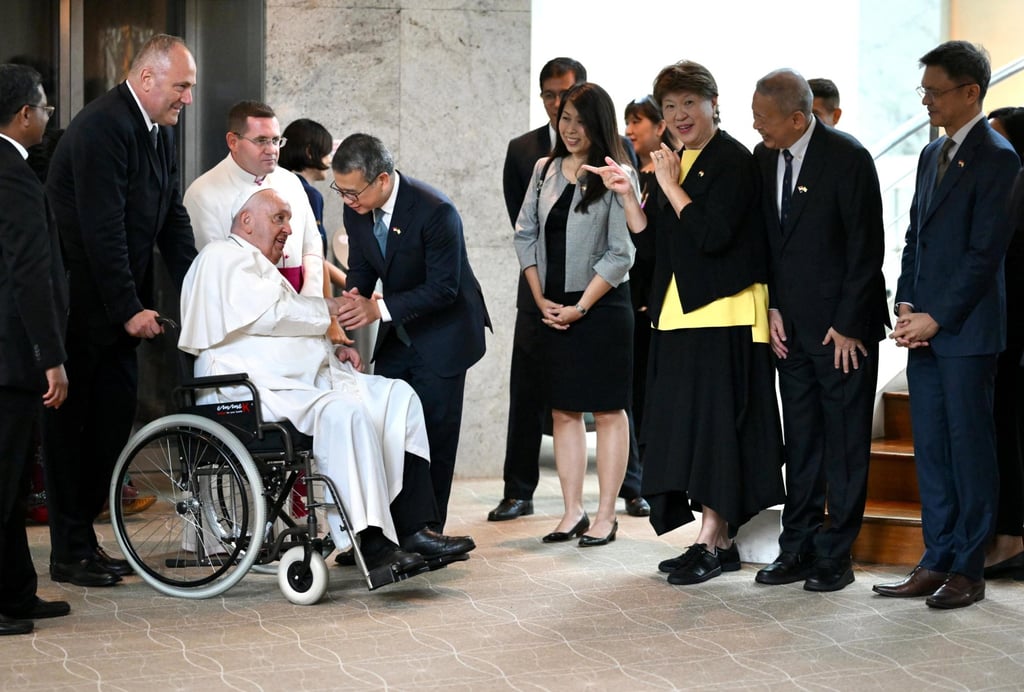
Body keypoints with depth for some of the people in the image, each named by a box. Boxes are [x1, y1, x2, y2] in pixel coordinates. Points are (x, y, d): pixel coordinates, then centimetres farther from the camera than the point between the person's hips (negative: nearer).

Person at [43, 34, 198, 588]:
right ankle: (68, 552, 9)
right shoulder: (102, 128, -20)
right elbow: (102, 230, -23)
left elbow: (172, 218, 12)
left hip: (121, 305, 9)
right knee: (72, 423, 0)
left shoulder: (158, 130, 9)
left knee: (113, 417, 10)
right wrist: (129, 309, -21)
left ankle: (85, 536, 21)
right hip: (81, 303, -9)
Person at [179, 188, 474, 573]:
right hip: (257, 390, -11)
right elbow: (272, 314, -14)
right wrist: (328, 310, -2)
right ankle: (372, 541, -33)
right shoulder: (224, 258, -2)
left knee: (398, 397, -2)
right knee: (346, 413, -34)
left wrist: (330, 351, 11)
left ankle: (412, 529, -12)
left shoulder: (260, 266, 31)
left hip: (303, 380, 11)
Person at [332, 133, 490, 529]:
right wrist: (352, 304, -18)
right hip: (396, 333, 7)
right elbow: (361, 269, 6)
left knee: (434, 435, -4)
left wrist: (379, 309, -32)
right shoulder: (356, 210, -5)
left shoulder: (435, 211, -26)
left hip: (441, 335, -6)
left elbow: (443, 288, -25)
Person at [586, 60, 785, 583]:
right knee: (688, 423, 9)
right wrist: (628, 195, 2)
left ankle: (712, 542, -2)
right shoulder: (674, 164, 16)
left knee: (714, 420, -7)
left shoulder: (732, 161, -8)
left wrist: (671, 186, -13)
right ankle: (720, 539, 16)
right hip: (678, 314, 9)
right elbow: (650, 244, 13)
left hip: (723, 313, -9)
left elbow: (712, 235, -20)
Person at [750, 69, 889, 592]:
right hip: (792, 327, 6)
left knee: (845, 444, 1)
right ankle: (797, 549, 16)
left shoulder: (847, 158, -13)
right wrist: (772, 308, 4)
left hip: (844, 329, -6)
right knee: (800, 442, 10)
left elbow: (866, 248, -12)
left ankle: (835, 555, 8)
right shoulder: (763, 157, 5)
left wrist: (847, 324, -12)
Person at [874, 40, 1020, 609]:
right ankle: (936, 562, 17)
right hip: (924, 329, 8)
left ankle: (968, 570, 7)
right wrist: (905, 306, 4)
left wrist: (935, 318, -15)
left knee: (970, 449, 0)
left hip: (966, 331, -8)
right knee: (930, 449, 10)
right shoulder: (932, 155, 16)